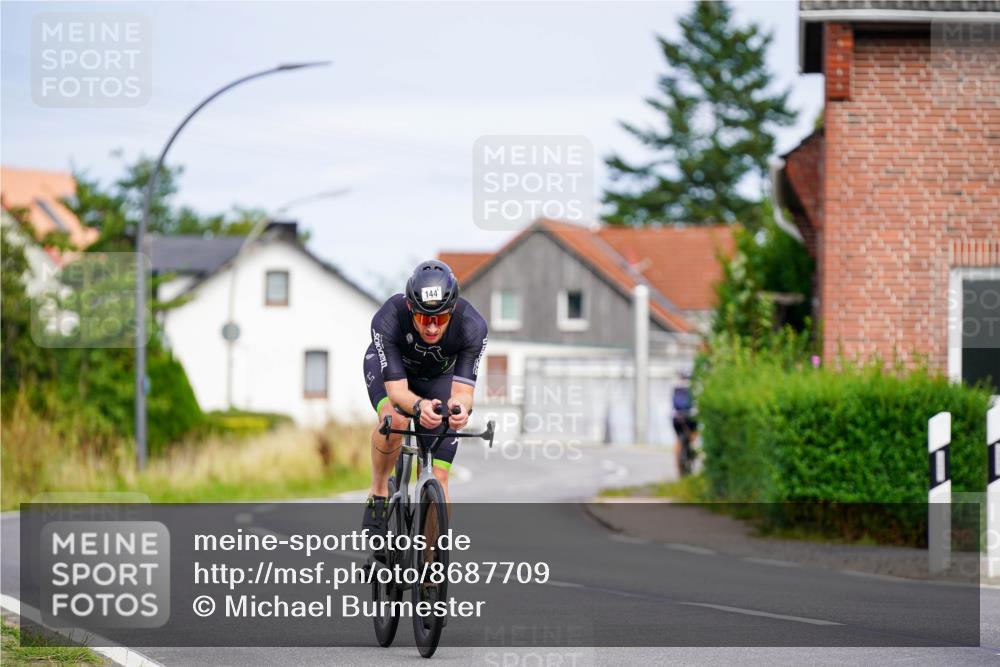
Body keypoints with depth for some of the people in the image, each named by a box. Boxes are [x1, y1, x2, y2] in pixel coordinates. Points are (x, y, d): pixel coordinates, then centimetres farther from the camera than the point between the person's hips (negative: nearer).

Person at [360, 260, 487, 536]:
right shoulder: (387, 320, -39)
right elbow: (396, 389, -40)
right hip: (388, 368, -1)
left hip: (438, 376, 1)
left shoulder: (472, 327, -36)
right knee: (395, 419, -36)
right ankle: (378, 495, -12)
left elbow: (462, 391, -36)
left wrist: (459, 408, -61)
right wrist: (419, 406, -62)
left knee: (438, 479, -9)